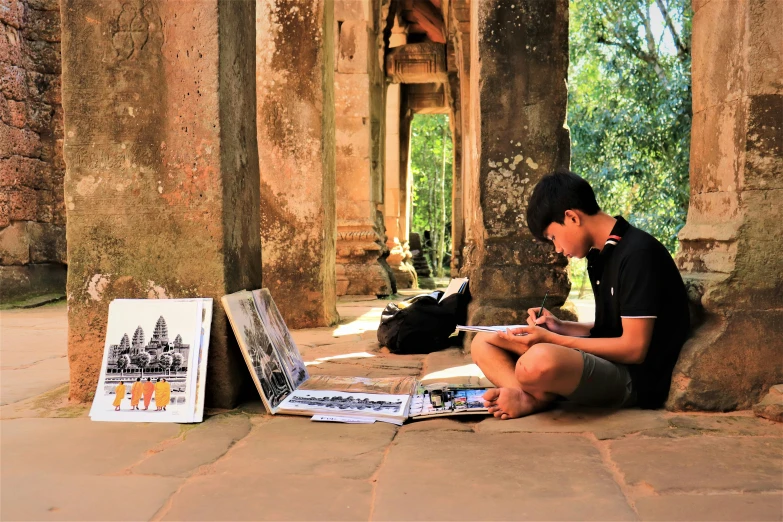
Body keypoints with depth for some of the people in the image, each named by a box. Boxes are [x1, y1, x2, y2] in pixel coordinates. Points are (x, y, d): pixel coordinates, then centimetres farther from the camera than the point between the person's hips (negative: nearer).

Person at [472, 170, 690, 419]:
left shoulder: (638, 253, -15)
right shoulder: (602, 254, 13)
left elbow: (634, 348, -18)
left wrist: (551, 340, -17)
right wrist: (560, 328, 4)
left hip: (635, 378, -10)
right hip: (605, 364, 10)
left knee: (538, 361, -40)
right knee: (483, 343, 4)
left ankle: (537, 397, -8)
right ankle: (529, 394, -21)